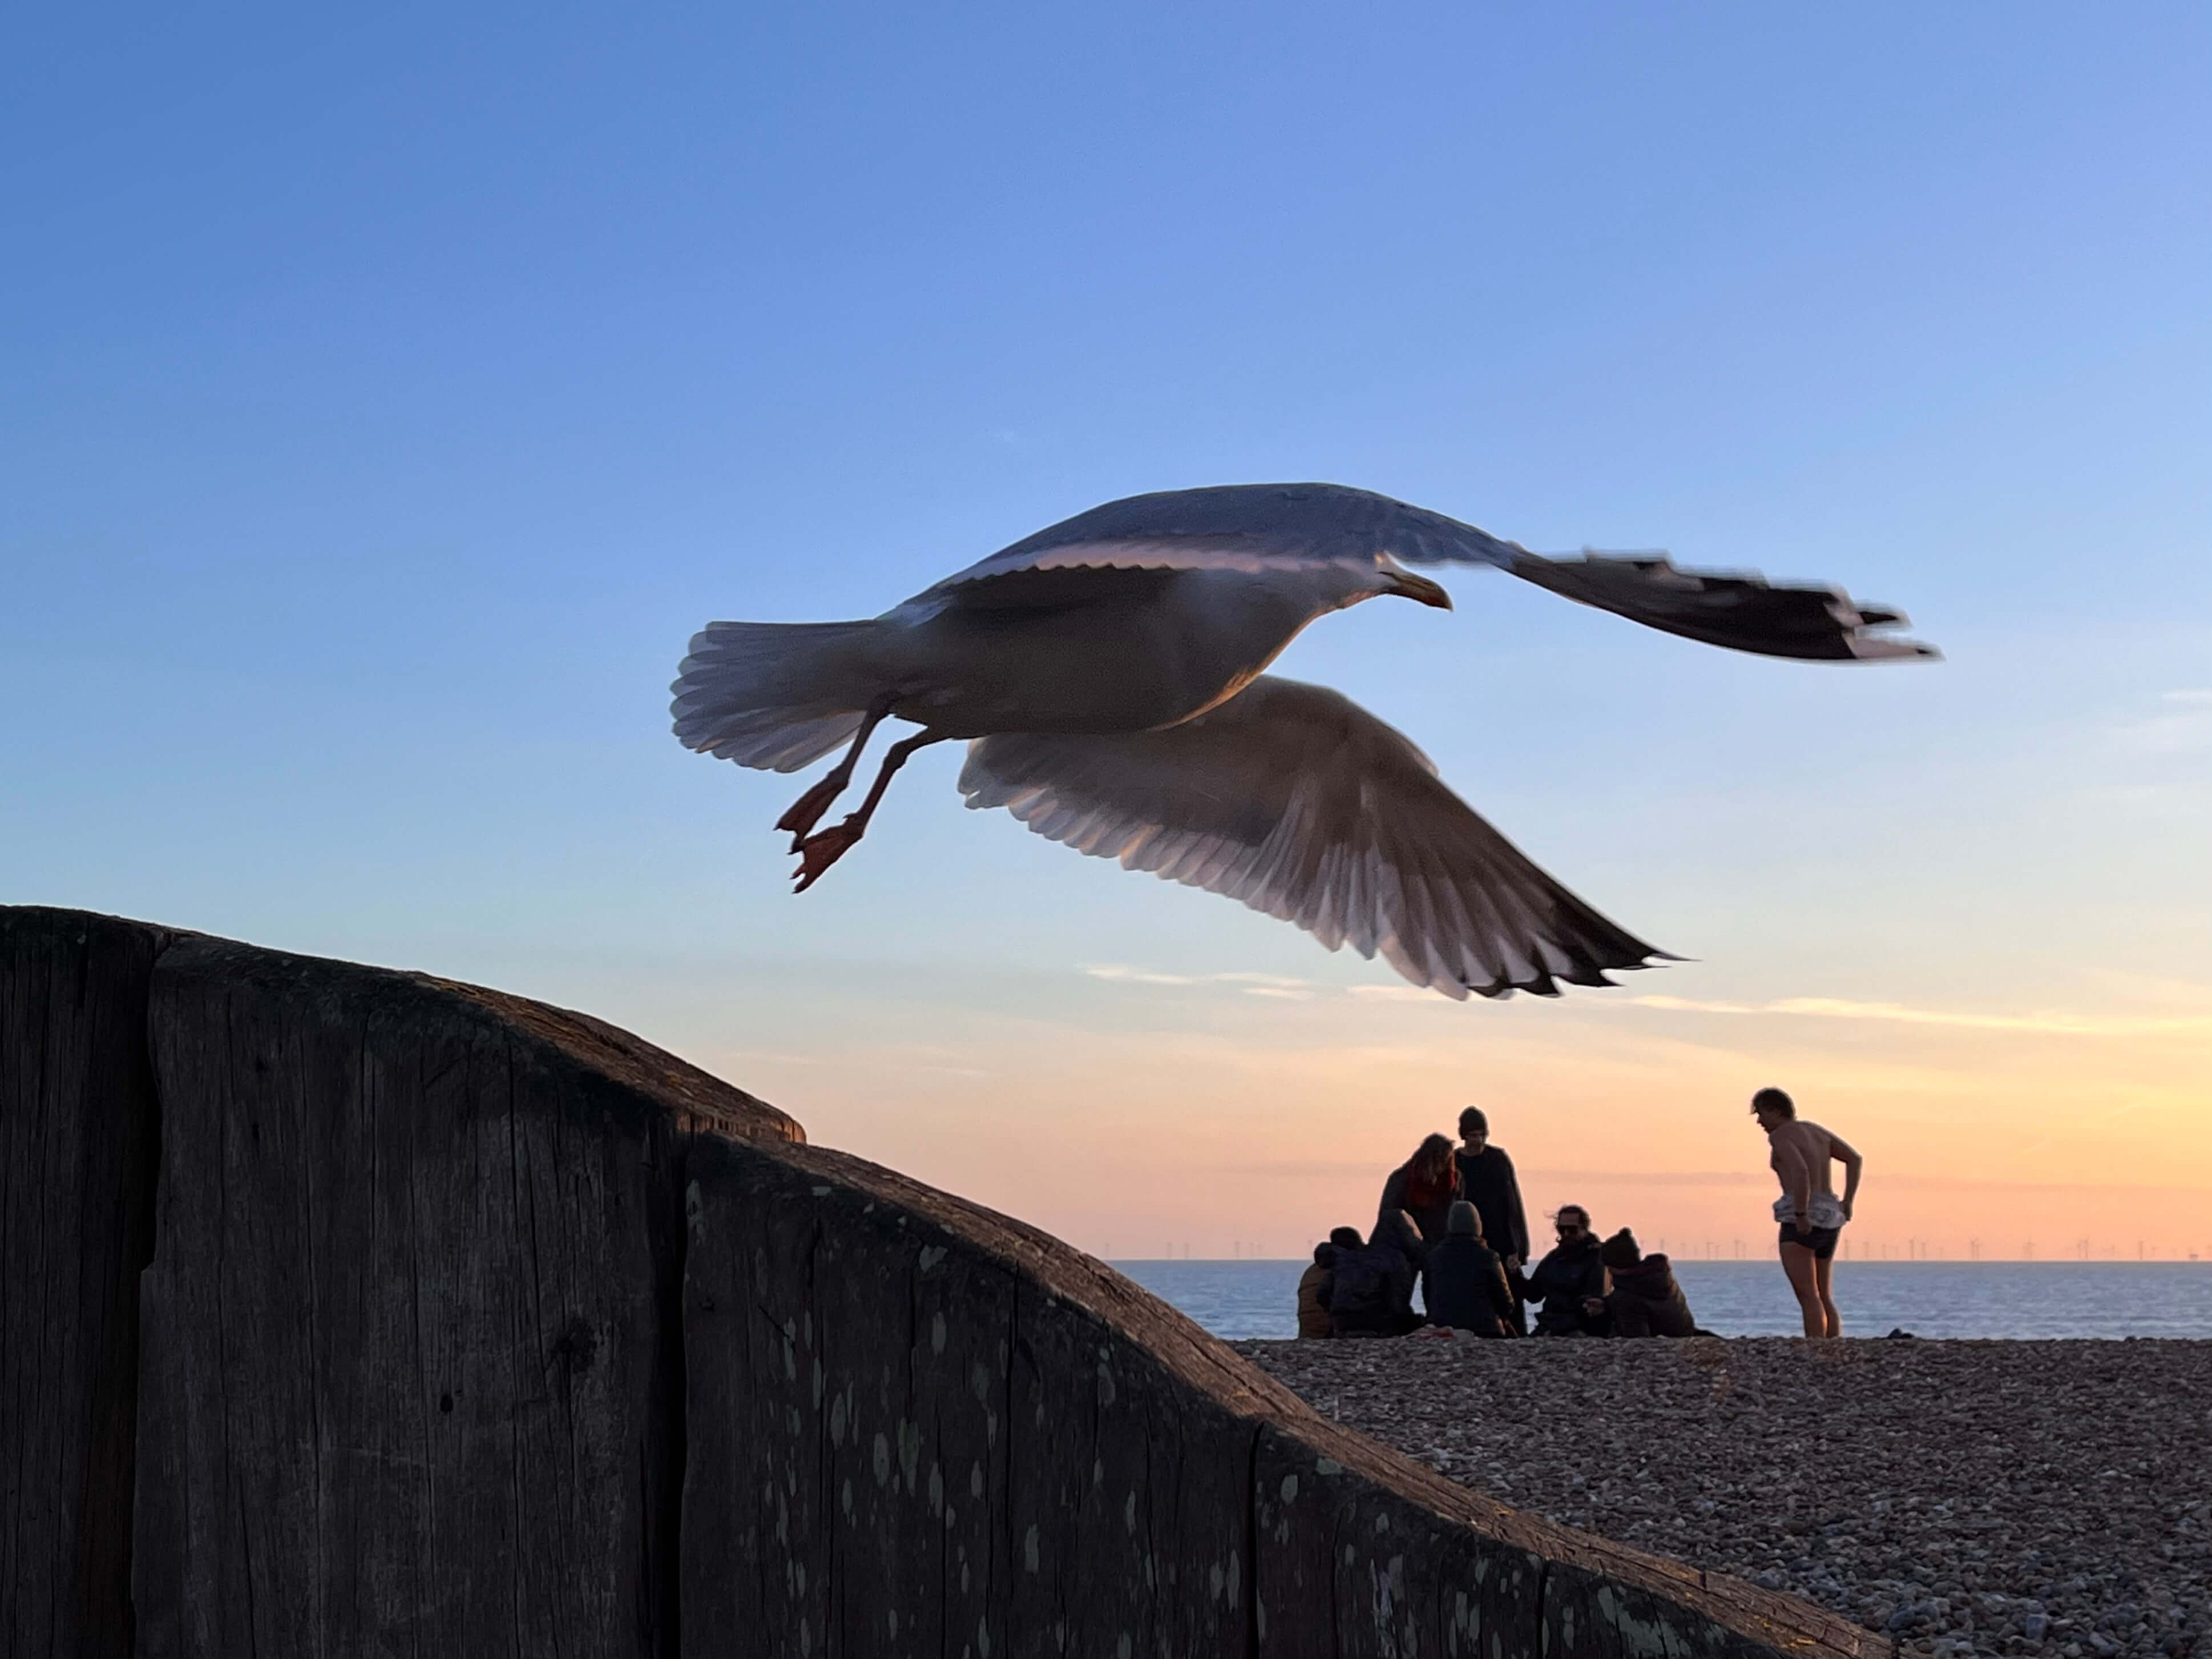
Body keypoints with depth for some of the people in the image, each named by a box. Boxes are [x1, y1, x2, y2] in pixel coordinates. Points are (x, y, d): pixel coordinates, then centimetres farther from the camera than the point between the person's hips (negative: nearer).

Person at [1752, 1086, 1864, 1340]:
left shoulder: (1779, 1136, -9)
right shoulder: (1815, 1130, 17)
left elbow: (1800, 1171, -25)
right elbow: (1855, 1159, 16)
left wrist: (1801, 1216, -21)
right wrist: (1847, 1203, 13)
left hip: (1801, 1221, -9)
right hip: (1826, 1218, 9)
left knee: (1808, 1299, -10)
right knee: (1823, 1298, 15)